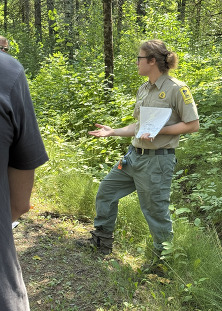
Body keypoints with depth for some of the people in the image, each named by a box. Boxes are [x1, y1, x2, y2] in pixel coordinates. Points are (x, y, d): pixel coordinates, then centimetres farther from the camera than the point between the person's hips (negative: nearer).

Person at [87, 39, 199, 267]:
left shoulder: (176, 89, -12)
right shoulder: (143, 89, 12)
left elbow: (192, 125, -12)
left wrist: (159, 131, -20)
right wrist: (112, 132, 10)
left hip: (157, 160, -9)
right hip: (134, 155, 9)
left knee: (155, 210, 1)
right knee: (106, 190, 15)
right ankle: (101, 242, 32)